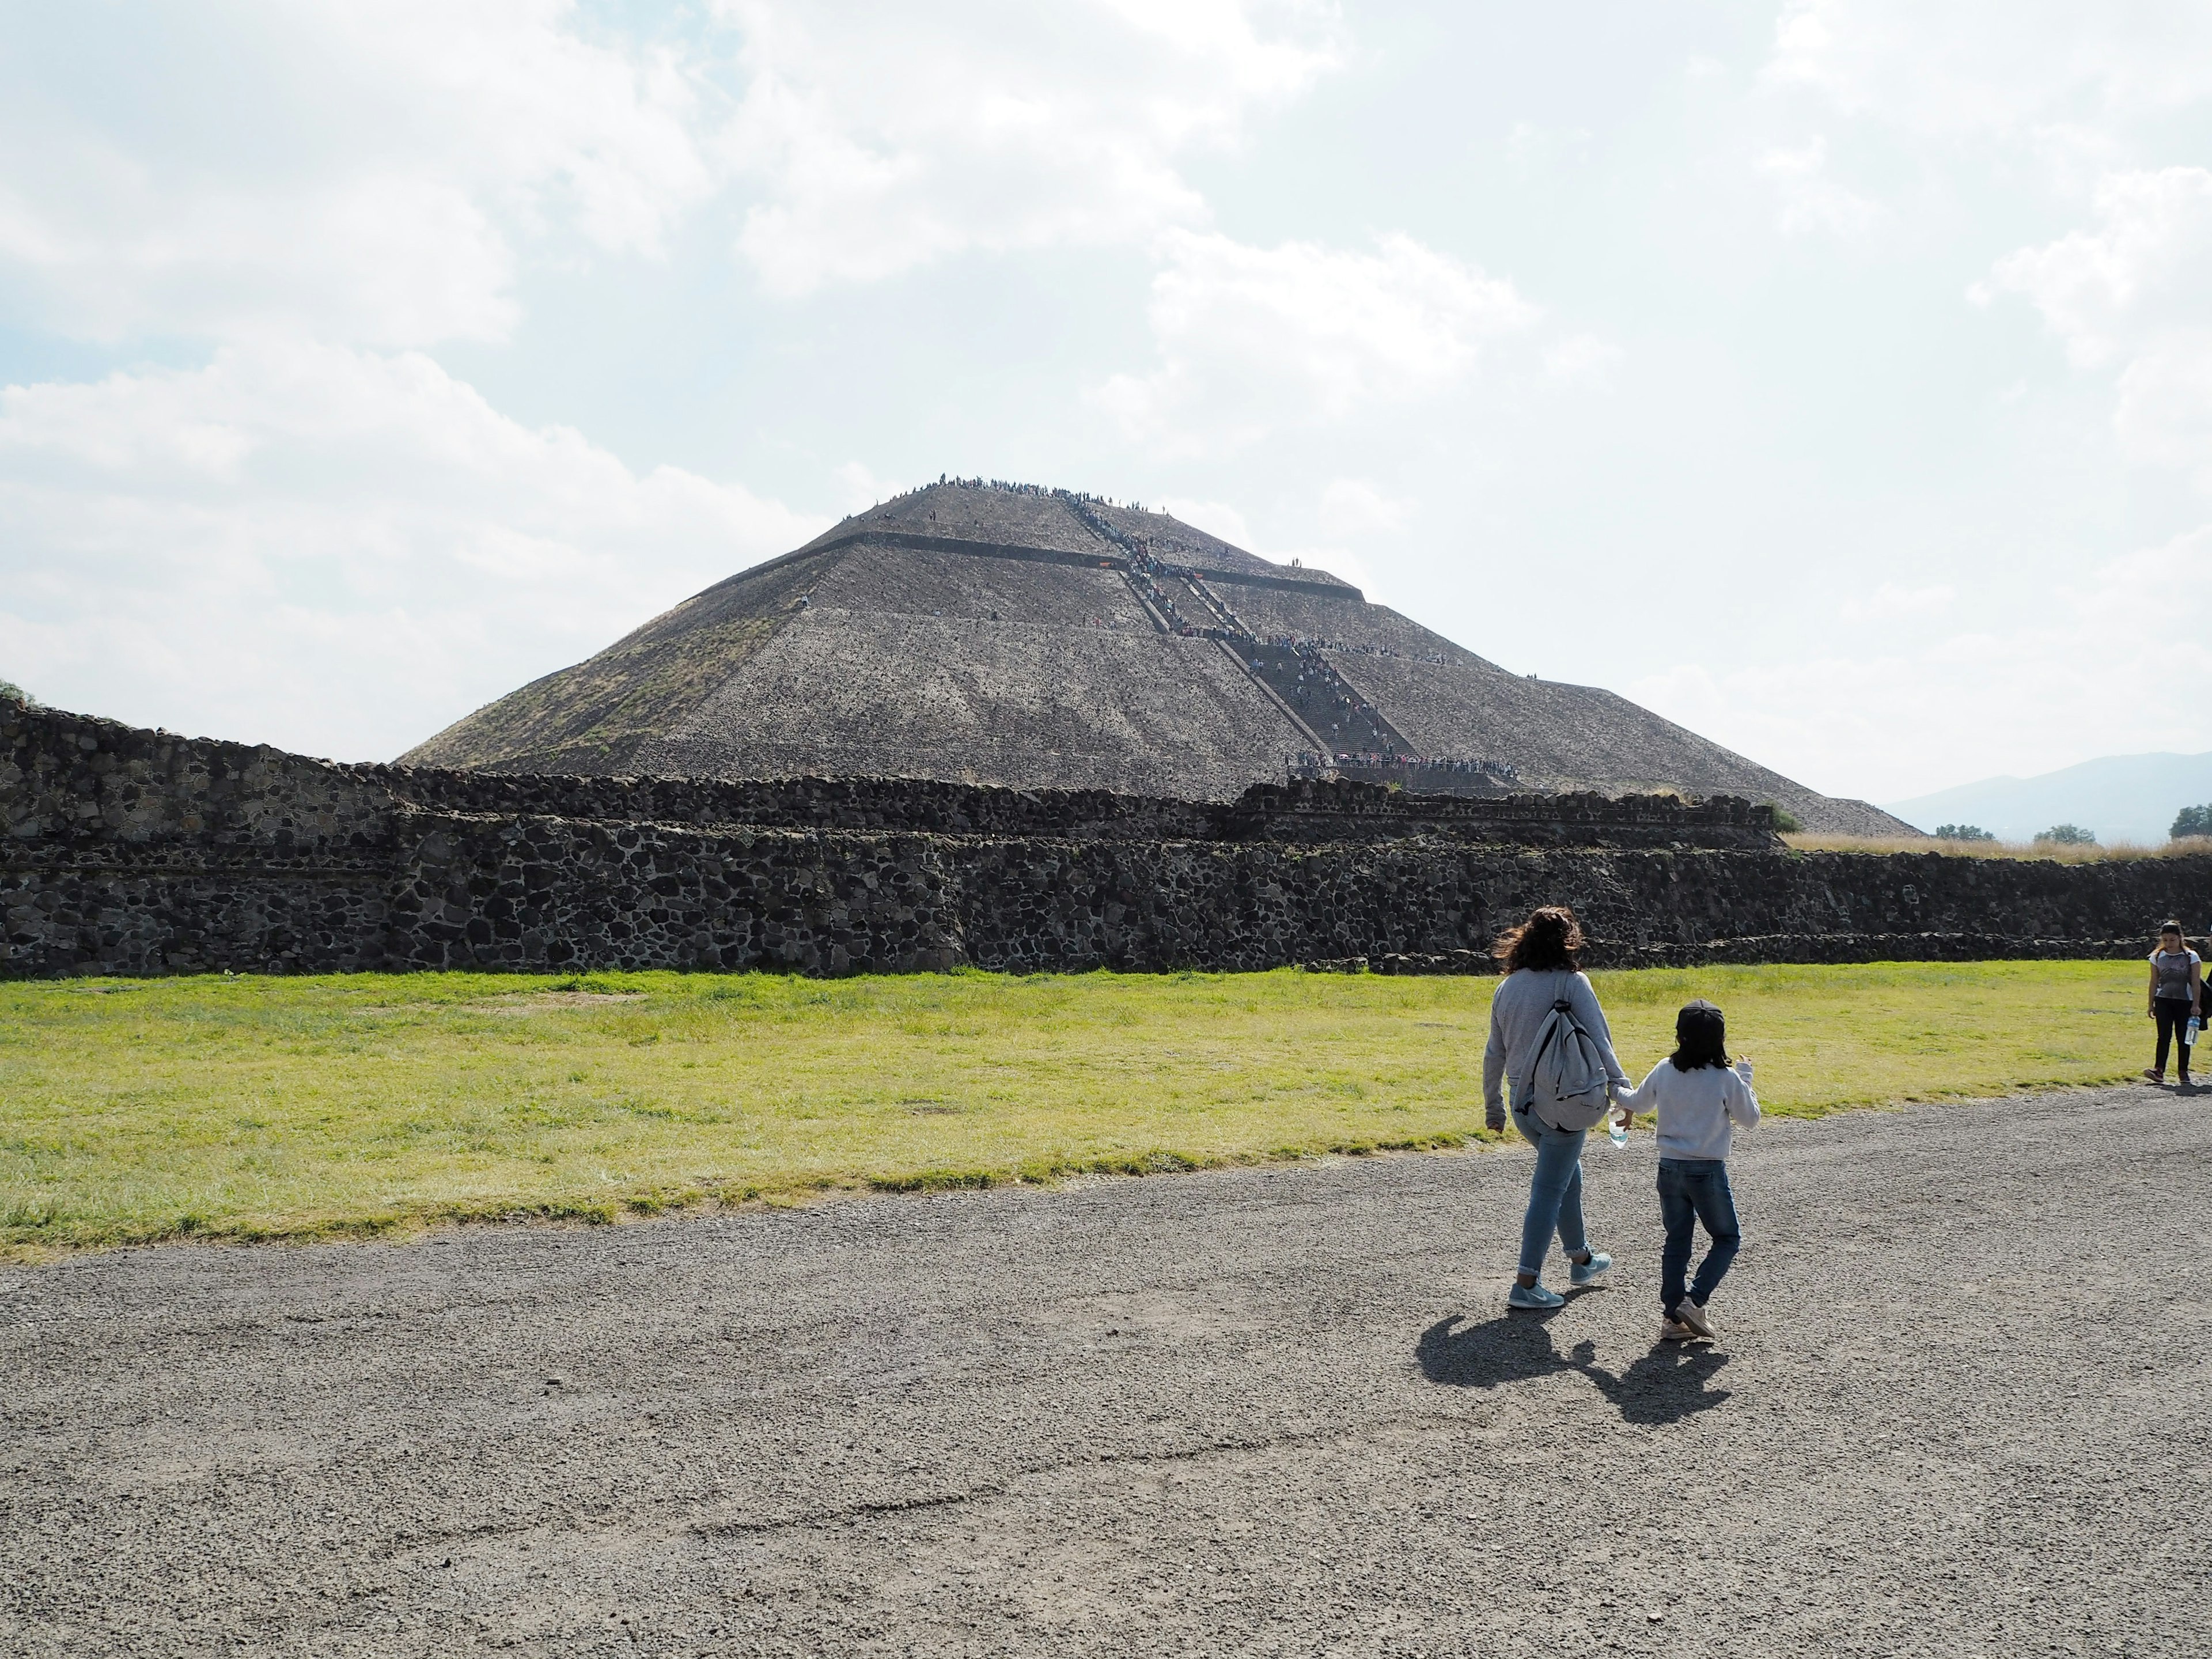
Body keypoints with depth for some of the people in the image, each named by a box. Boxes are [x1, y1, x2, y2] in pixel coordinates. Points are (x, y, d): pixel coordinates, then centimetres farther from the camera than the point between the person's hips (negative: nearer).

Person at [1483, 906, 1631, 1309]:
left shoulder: (1508, 988, 8)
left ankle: (1581, 1258, 39)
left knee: (1567, 1171, 25)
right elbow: (1598, 1041, -14)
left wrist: (1493, 1106, 21)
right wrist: (1619, 1086, -8)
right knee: (1549, 1189, -2)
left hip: (1522, 1103, 6)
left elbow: (1494, 1055, 13)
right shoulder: (1571, 982, -9)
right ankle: (1526, 1283, -5)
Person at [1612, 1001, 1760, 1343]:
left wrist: (1615, 1093, 35)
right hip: (1708, 1171, -4)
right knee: (1728, 1238, 13)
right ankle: (1694, 1300, -2)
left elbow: (1639, 1103, 14)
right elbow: (1750, 1119, 0)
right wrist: (1746, 1080, 12)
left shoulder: (1664, 1071, -2)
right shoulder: (1726, 1079, -13)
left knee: (1677, 1241, 13)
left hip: (1669, 1169, 4)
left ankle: (1671, 1315, 11)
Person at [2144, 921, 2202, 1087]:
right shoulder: (2157, 957, 5)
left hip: (2184, 1002, -1)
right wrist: (2151, 1004, 7)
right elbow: (2154, 982, 9)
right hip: (2163, 1000, 1)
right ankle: (2159, 1070, -15)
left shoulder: (2191, 957, -2)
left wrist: (2196, 1005, -9)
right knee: (2164, 1036, -8)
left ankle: (2183, 1072, 11)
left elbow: (2196, 983, -3)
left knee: (2183, 1038, 3)